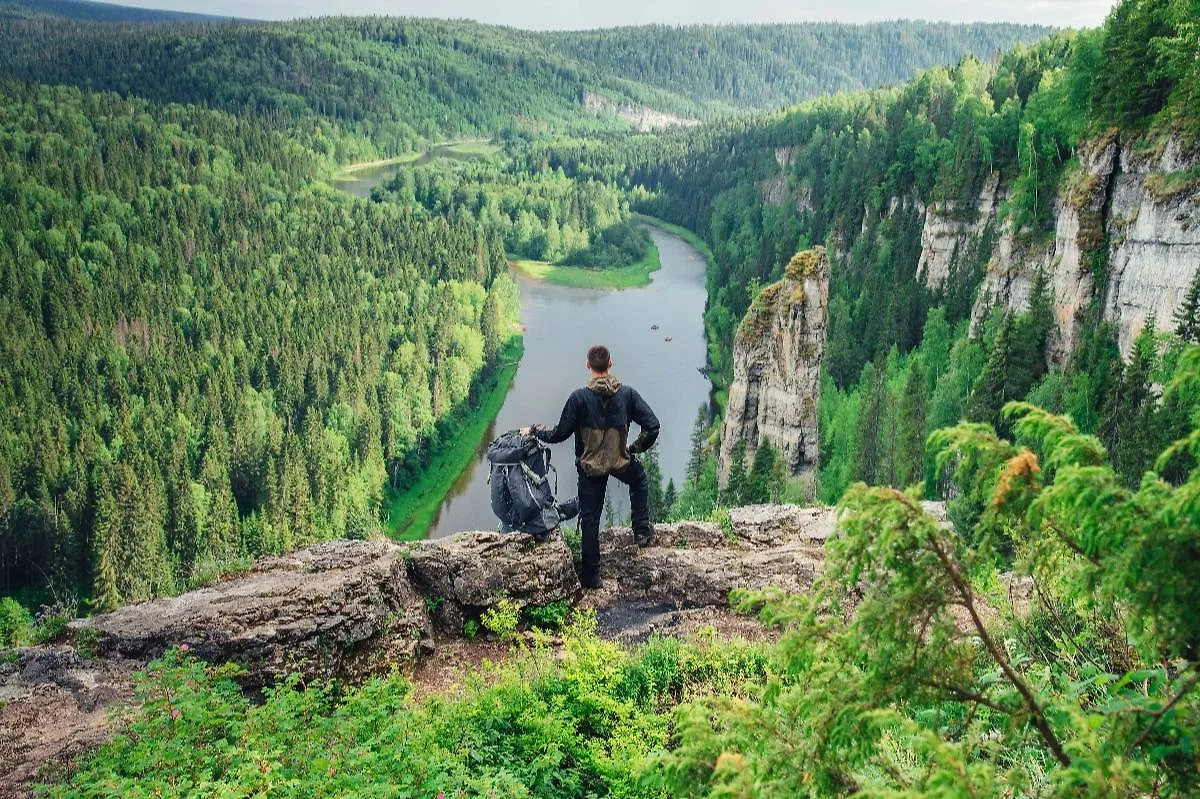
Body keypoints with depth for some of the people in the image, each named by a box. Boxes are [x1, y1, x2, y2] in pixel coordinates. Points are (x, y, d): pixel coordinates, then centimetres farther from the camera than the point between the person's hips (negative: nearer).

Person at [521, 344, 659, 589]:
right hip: (621, 462, 1)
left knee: (590, 520, 11)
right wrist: (637, 447, 6)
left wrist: (533, 430, 5)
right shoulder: (627, 393, -11)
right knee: (639, 482, 35)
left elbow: (559, 434, -12)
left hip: (590, 467, -1)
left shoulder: (579, 397, -18)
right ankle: (642, 530, 30)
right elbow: (652, 425, -12)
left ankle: (591, 576, 17)